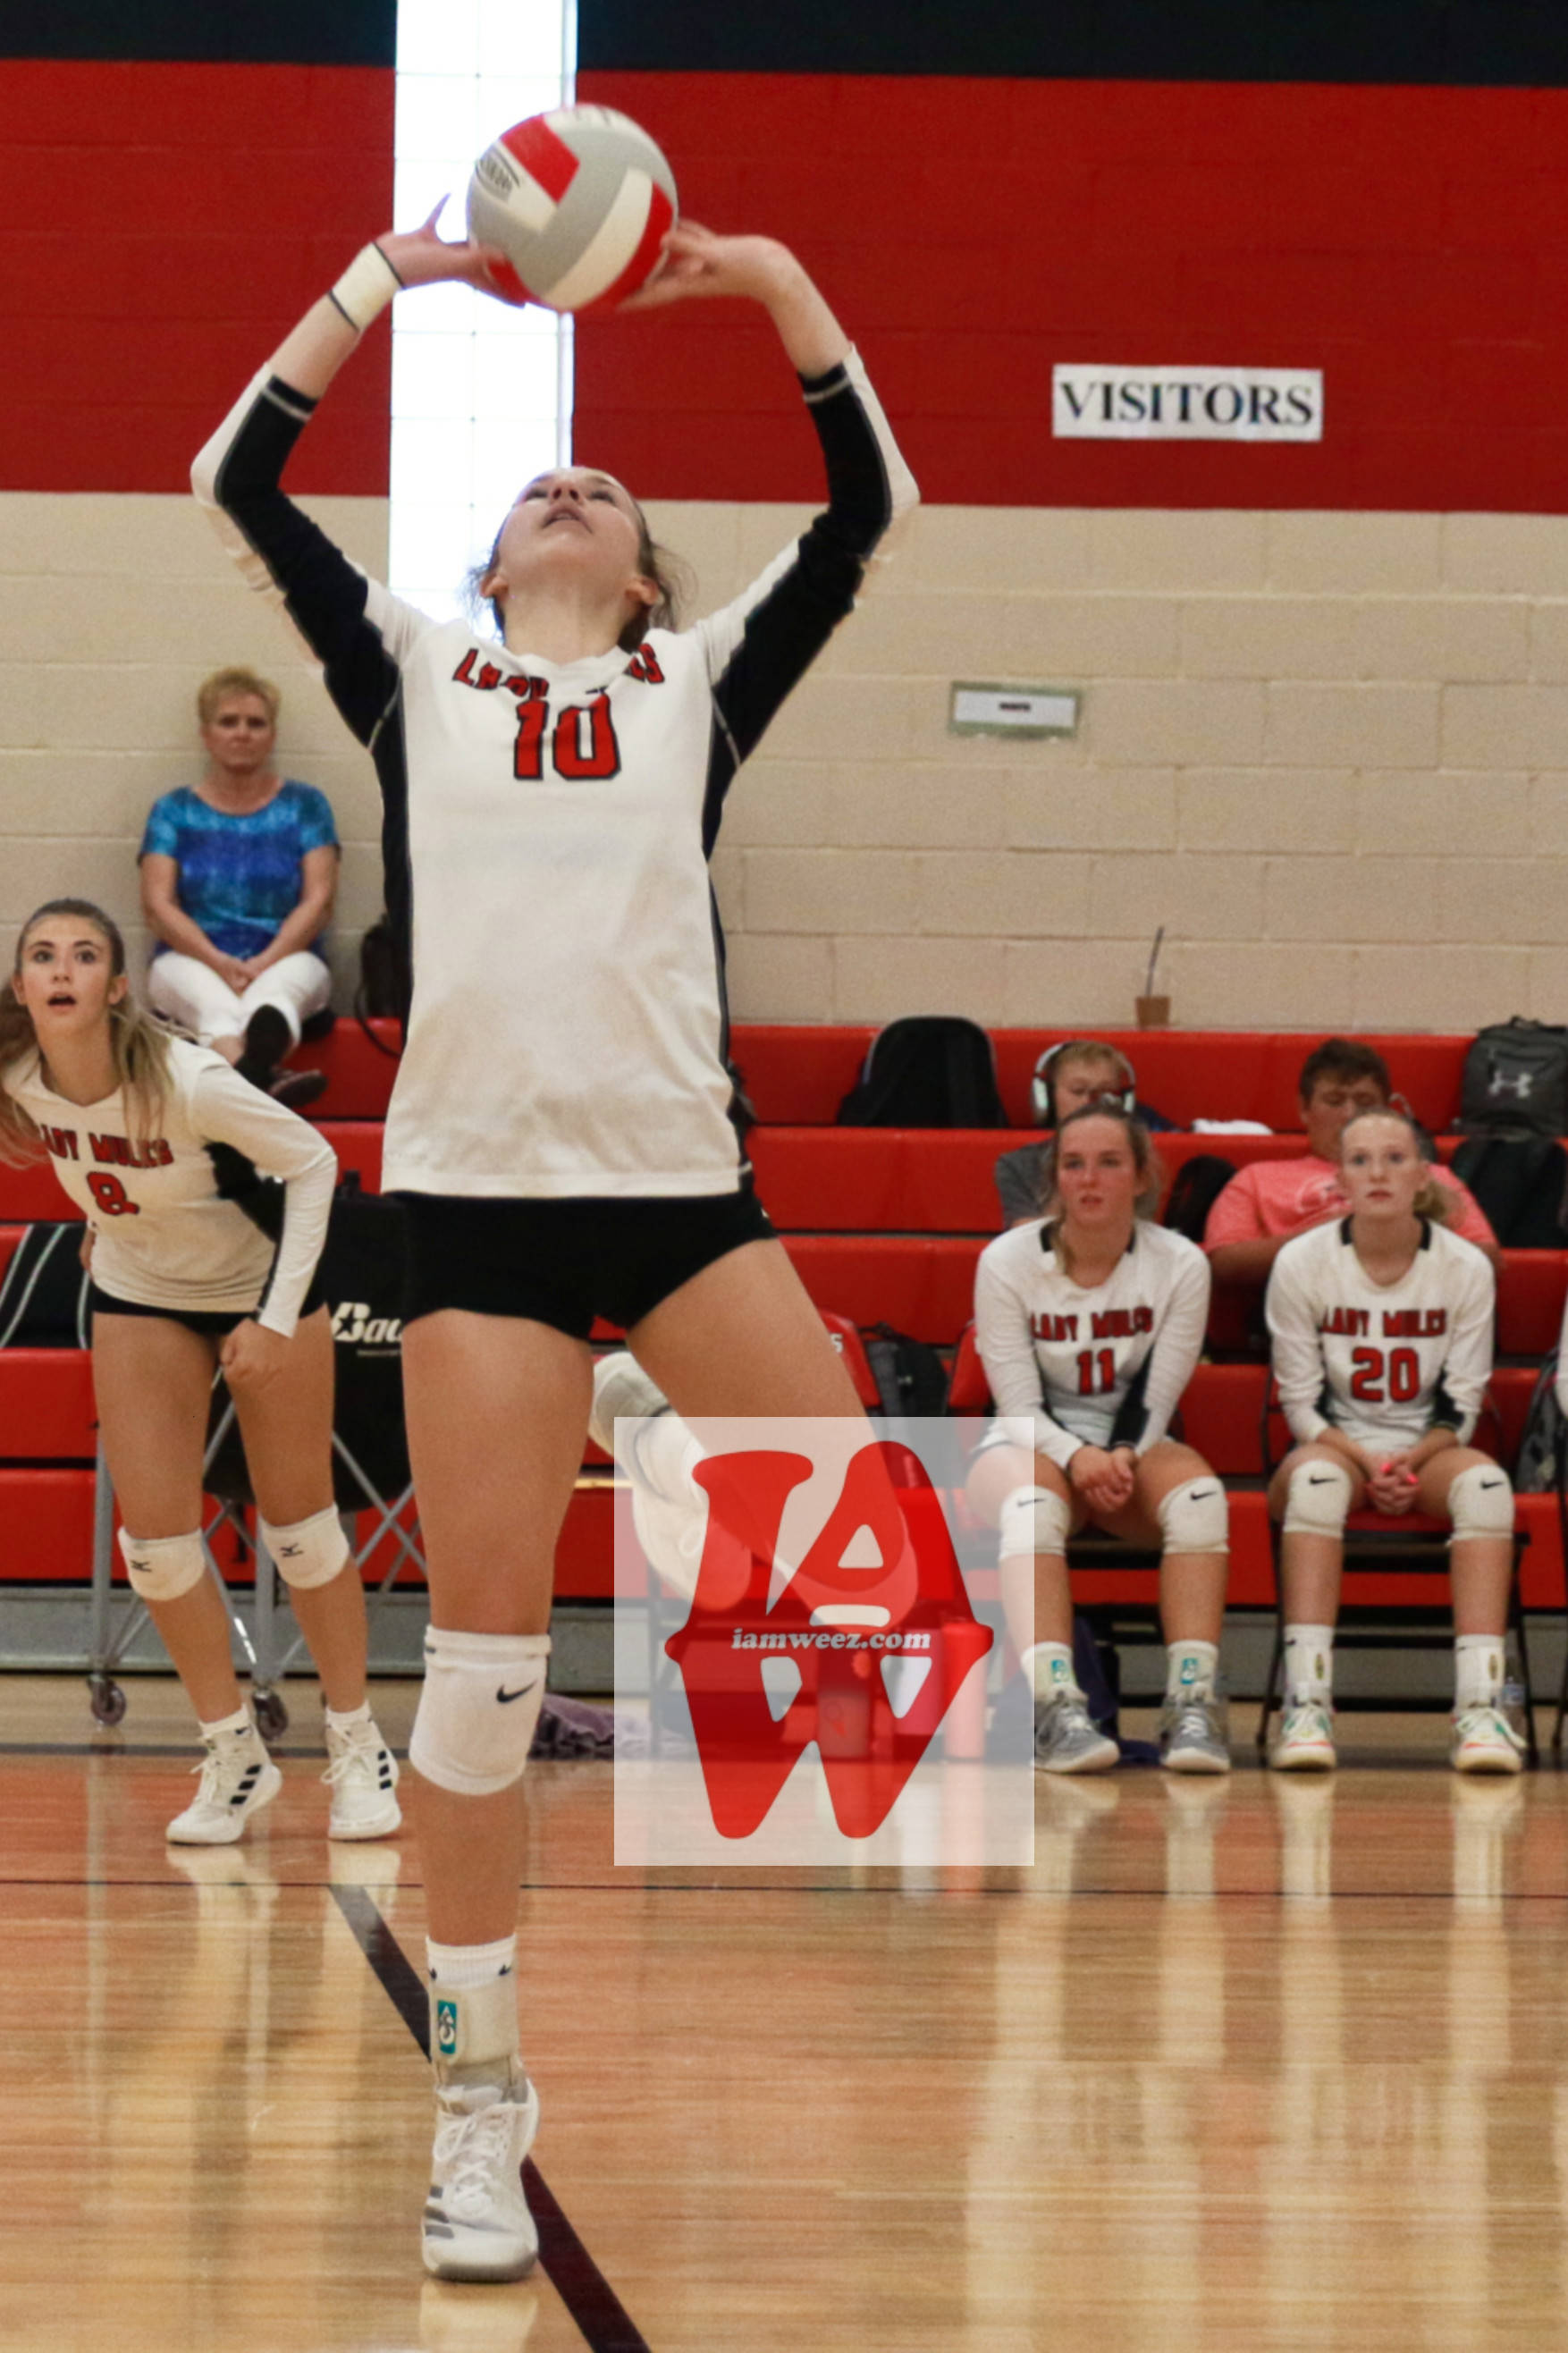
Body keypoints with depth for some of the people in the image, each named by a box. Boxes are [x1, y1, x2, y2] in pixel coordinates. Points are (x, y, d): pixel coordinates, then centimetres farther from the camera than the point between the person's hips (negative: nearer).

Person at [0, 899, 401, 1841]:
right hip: (140, 1296, 4)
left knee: (297, 1524, 2)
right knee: (155, 1539, -5)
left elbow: (314, 1163, -23)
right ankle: (236, 1758, 10)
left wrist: (279, 1317, -24)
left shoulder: (187, 1080, -34)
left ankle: (358, 1748, 18)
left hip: (263, 1279, -4)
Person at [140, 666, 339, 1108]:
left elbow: (319, 900, 3)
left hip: (284, 959, 0)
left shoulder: (304, 806, 14)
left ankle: (256, 1062, -79)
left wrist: (266, 962, -15)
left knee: (278, 988, -40)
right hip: (193, 960, 0)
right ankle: (262, 1077, -76)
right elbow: (157, 905, 3)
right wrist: (220, 963, -15)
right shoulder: (175, 811, 14)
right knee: (213, 1001, -39)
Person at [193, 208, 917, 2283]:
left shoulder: (702, 678, 17)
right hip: (477, 1194, -1)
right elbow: (242, 481, 11)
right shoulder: (415, 673, 16)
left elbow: (868, 503, 11)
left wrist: (775, 280, 7)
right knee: (485, 1637, -5)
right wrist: (385, 279, 13)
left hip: (681, 1185, 1)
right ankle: (480, 2091, 2)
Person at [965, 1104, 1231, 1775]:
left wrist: (1121, 1459, -26)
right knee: (1034, 1505, -38)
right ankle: (1055, 1709, -53)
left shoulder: (1180, 1265, -5)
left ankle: (1192, 1703, -40)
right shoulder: (1007, 1262, -9)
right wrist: (1075, 1458, -30)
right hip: (1028, 1444, -2)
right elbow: (1018, 1405, -12)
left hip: (1134, 1447, 2)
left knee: (1197, 1493, -32)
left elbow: (1155, 1402, -6)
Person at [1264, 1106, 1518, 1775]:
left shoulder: (1465, 1268, -4)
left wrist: (1412, 1461, -19)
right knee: (1317, 1476, -37)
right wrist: (1367, 1463, -19)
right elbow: (1301, 1403, -4)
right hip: (1335, 1445, -1)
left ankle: (1479, 1705, -41)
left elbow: (1460, 1406, 0)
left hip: (1428, 1452, 1)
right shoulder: (1301, 1263, -7)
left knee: (1485, 1481, -33)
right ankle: (1306, 1705, -44)